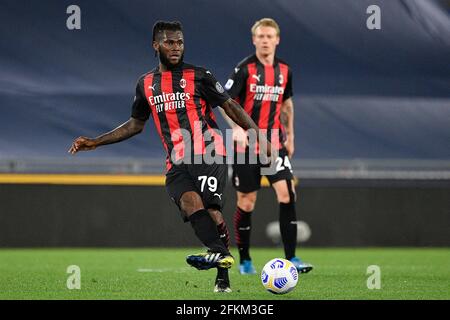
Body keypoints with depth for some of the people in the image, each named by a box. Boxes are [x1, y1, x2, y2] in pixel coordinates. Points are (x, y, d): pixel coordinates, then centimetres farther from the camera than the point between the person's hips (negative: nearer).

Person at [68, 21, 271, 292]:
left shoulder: (199, 76, 4)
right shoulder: (146, 84, 17)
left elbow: (231, 107, 6)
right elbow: (136, 125, 28)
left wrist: (259, 137, -1)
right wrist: (95, 142, 25)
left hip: (208, 154, -3)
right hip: (177, 163, 3)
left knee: (211, 208, -20)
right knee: (189, 200, -26)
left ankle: (223, 277, -23)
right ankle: (220, 253, -40)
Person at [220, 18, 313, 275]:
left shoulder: (284, 70, 6)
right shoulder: (244, 69, -9)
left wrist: (290, 135, 15)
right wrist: (237, 128, -25)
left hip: (274, 143, 3)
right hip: (246, 143, -3)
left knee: (287, 193, -13)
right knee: (247, 201, 3)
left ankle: (291, 258, -11)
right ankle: (245, 260, 18)